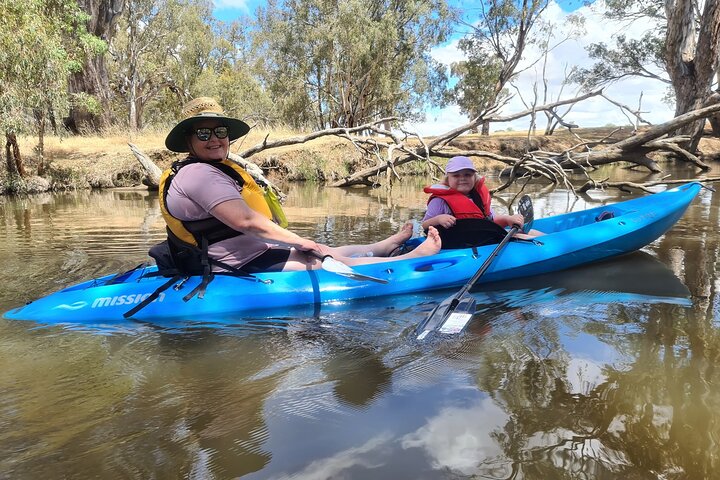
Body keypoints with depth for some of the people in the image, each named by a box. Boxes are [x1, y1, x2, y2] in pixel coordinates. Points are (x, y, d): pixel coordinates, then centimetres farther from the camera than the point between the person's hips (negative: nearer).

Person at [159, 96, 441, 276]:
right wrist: (300, 242, -20)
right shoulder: (197, 173, -17)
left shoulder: (213, 171, 16)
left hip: (243, 259, 10)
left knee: (331, 251, 17)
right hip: (242, 268, -10)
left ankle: (386, 246, 36)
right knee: (333, 262, -5)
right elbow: (245, 221, -27)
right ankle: (414, 257, 6)